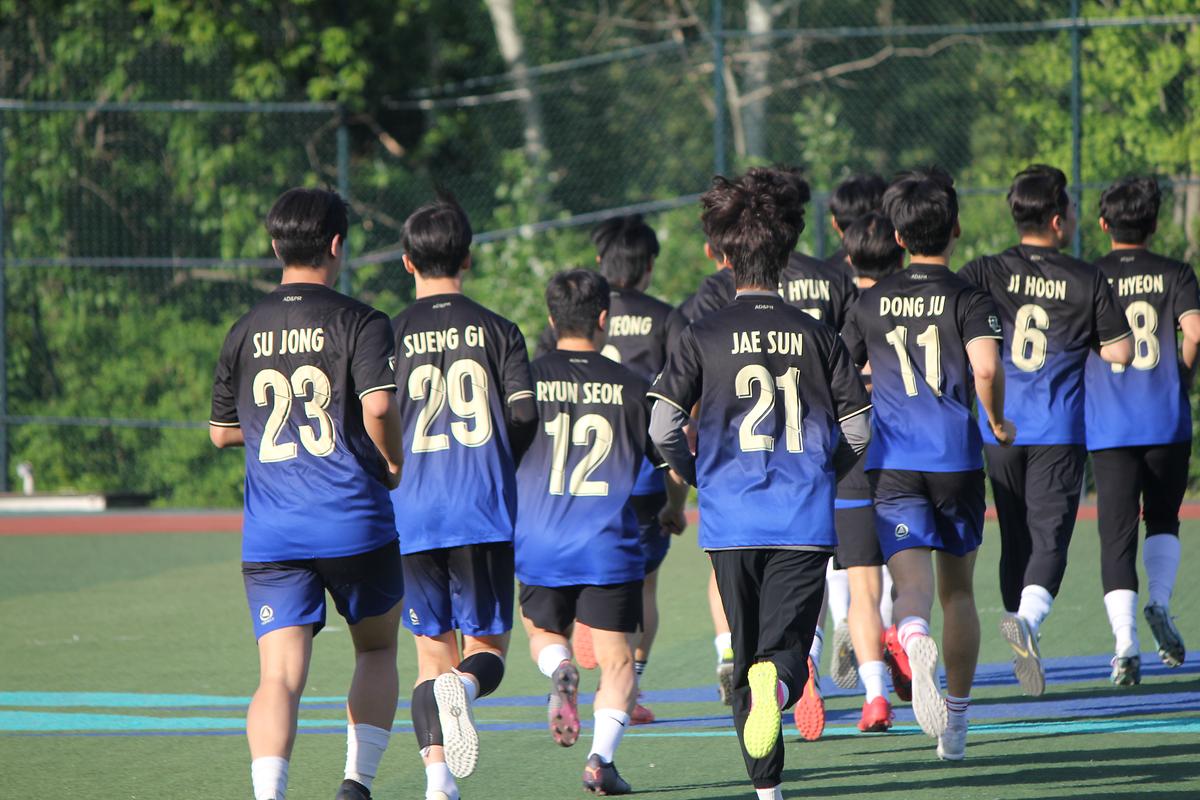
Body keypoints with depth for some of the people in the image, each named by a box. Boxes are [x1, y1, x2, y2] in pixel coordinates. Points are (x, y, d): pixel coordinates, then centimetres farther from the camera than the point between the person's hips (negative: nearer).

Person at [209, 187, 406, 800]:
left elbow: (222, 431, 17)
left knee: (280, 675, -6)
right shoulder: (359, 323, -4)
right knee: (376, 648, 21)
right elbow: (379, 406, -18)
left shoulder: (245, 331, 9)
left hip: (270, 536, 2)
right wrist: (395, 464, 0)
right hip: (353, 521, -2)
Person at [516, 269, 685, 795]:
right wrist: (675, 509, 29)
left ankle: (559, 671, -11)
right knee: (616, 658, 7)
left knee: (544, 633, 23)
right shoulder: (632, 388, 2)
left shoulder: (526, 379, 1)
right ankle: (602, 756, -11)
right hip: (610, 544, -1)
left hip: (540, 543, 1)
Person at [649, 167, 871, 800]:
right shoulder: (818, 338, 4)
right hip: (805, 522, 0)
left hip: (730, 520, 0)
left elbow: (662, 427, -6)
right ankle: (779, 680, -36)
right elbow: (857, 432, 6)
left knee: (745, 654, 12)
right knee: (786, 646, -1)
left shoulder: (703, 338, -1)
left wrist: (697, 475, 14)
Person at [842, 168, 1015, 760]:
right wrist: (997, 422, -1)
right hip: (956, 459, -1)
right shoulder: (969, 300, -2)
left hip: (891, 462, 1)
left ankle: (916, 642, -48)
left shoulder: (871, 303, 7)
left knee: (912, 582, -12)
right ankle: (955, 722, 21)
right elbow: (986, 368, -19)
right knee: (957, 589, 14)